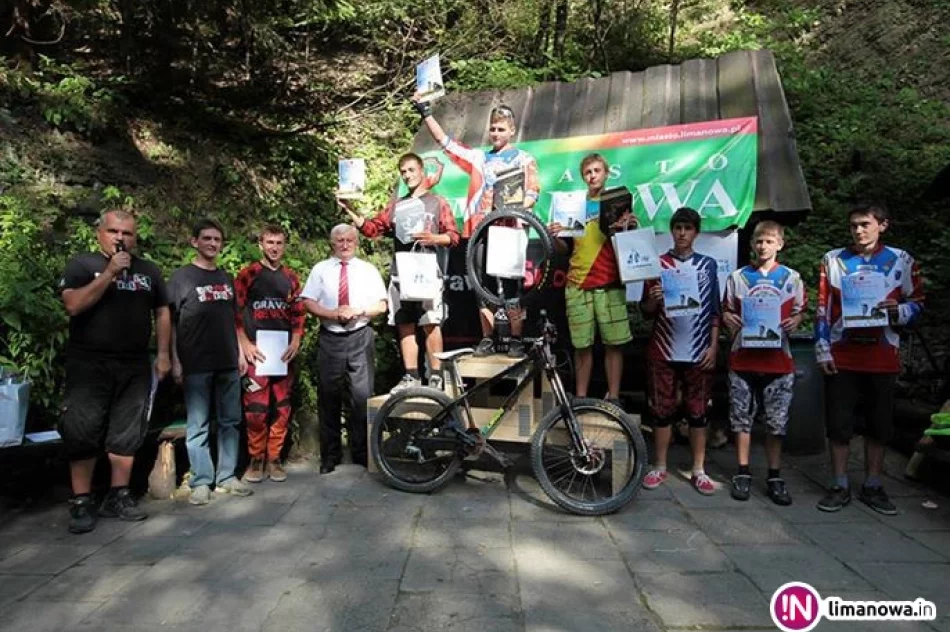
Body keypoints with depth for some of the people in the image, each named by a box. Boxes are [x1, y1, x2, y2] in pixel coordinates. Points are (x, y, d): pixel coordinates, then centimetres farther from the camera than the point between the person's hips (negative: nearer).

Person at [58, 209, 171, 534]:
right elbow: (73, 305, -14)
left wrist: (163, 354, 4)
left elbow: (162, 312, 12)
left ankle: (118, 497, 17)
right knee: (83, 433, 0)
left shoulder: (149, 270, 10)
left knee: (127, 433, 6)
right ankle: (81, 503, 10)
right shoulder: (82, 264, 0)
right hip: (88, 364, -3)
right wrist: (110, 272, -18)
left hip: (135, 366, 3)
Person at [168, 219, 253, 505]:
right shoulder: (181, 277, 0)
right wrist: (175, 361, -9)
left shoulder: (226, 278, 14)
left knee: (230, 422, 8)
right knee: (198, 425, 1)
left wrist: (240, 352, 12)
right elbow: (170, 322, -3)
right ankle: (201, 482, 10)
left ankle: (227, 477, 17)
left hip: (228, 363, 5)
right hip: (196, 365, -5)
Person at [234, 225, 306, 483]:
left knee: (282, 408, 5)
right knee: (256, 410, -5)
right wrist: (246, 345, -9)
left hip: (283, 352, 4)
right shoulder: (247, 274, 2)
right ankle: (256, 459, 11)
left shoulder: (291, 277, 13)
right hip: (257, 351, -3)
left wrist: (295, 341, 2)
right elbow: (235, 312, -1)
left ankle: (274, 459, 16)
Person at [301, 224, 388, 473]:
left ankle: (362, 454, 12)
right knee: (329, 399, 7)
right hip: (330, 338, 1)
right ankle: (329, 457, 19)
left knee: (362, 396, -2)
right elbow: (308, 303, 1)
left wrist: (358, 312, -13)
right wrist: (333, 314, -14)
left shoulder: (368, 270, 9)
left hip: (360, 338, 0)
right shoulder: (320, 269, 9)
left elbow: (381, 305, 4)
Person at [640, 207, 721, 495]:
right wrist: (653, 299, -17)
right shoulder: (657, 264, 4)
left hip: (698, 351, 1)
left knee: (698, 412, 7)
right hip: (663, 351, 0)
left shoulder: (707, 264, 7)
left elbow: (715, 310, 7)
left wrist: (713, 346, -1)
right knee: (662, 410, 6)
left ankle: (699, 470, 18)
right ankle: (660, 467, 18)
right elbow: (645, 310, 4)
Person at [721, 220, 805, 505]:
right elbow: (726, 311, 11)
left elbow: (800, 311, 12)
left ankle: (774, 477, 19)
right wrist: (728, 320, -11)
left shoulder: (792, 278, 7)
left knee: (777, 421, 6)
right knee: (742, 418, 6)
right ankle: (743, 473, 18)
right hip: (743, 358, 0)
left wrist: (795, 321, -10)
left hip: (778, 360, 0)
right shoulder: (737, 277, 7)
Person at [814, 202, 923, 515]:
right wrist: (823, 351, -4)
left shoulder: (902, 261, 3)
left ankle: (872, 486, 24)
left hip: (883, 357, 1)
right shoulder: (832, 260, 2)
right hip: (841, 356, 0)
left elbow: (917, 304, 8)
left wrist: (897, 310, -15)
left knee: (879, 423, 9)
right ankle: (840, 486, 16)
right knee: (839, 423, 3)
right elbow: (822, 310, 2)